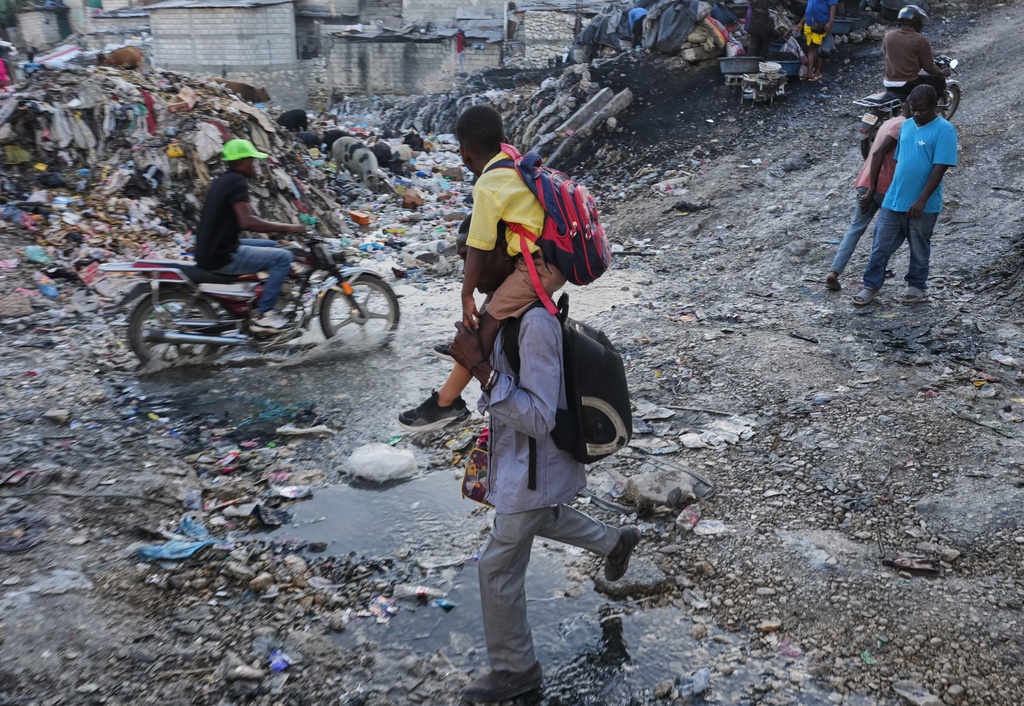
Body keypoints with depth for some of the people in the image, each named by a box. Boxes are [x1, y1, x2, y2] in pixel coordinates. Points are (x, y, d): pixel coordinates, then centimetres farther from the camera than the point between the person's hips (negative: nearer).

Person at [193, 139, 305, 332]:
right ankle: (263, 315, -11)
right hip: (222, 257, -10)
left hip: (210, 251, 10)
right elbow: (247, 222, -28)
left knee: (271, 246, 23)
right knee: (283, 257, -13)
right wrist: (286, 227, -22)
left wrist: (277, 227, 20)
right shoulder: (237, 181, -14)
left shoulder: (222, 180, 16)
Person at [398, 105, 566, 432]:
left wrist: (467, 296, -6)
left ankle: (446, 402, -4)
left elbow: (478, 249, -14)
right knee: (495, 289, 29)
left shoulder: (487, 188, -15)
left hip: (541, 266, -10)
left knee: (487, 321, -8)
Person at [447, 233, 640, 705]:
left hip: (532, 470, -9)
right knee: (538, 519, 36)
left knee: (498, 569, 8)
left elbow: (539, 418, -32)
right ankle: (614, 541, 56)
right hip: (520, 461, 9)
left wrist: (479, 367, -34)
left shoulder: (535, 322, -33)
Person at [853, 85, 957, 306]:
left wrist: (922, 200, -22)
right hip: (893, 201, 5)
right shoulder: (906, 126, 7)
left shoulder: (944, 130, -12)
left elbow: (940, 168, -17)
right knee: (881, 246, 7)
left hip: (922, 206, -5)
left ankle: (917, 285, 29)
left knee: (919, 249, 12)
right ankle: (871, 286, 17)